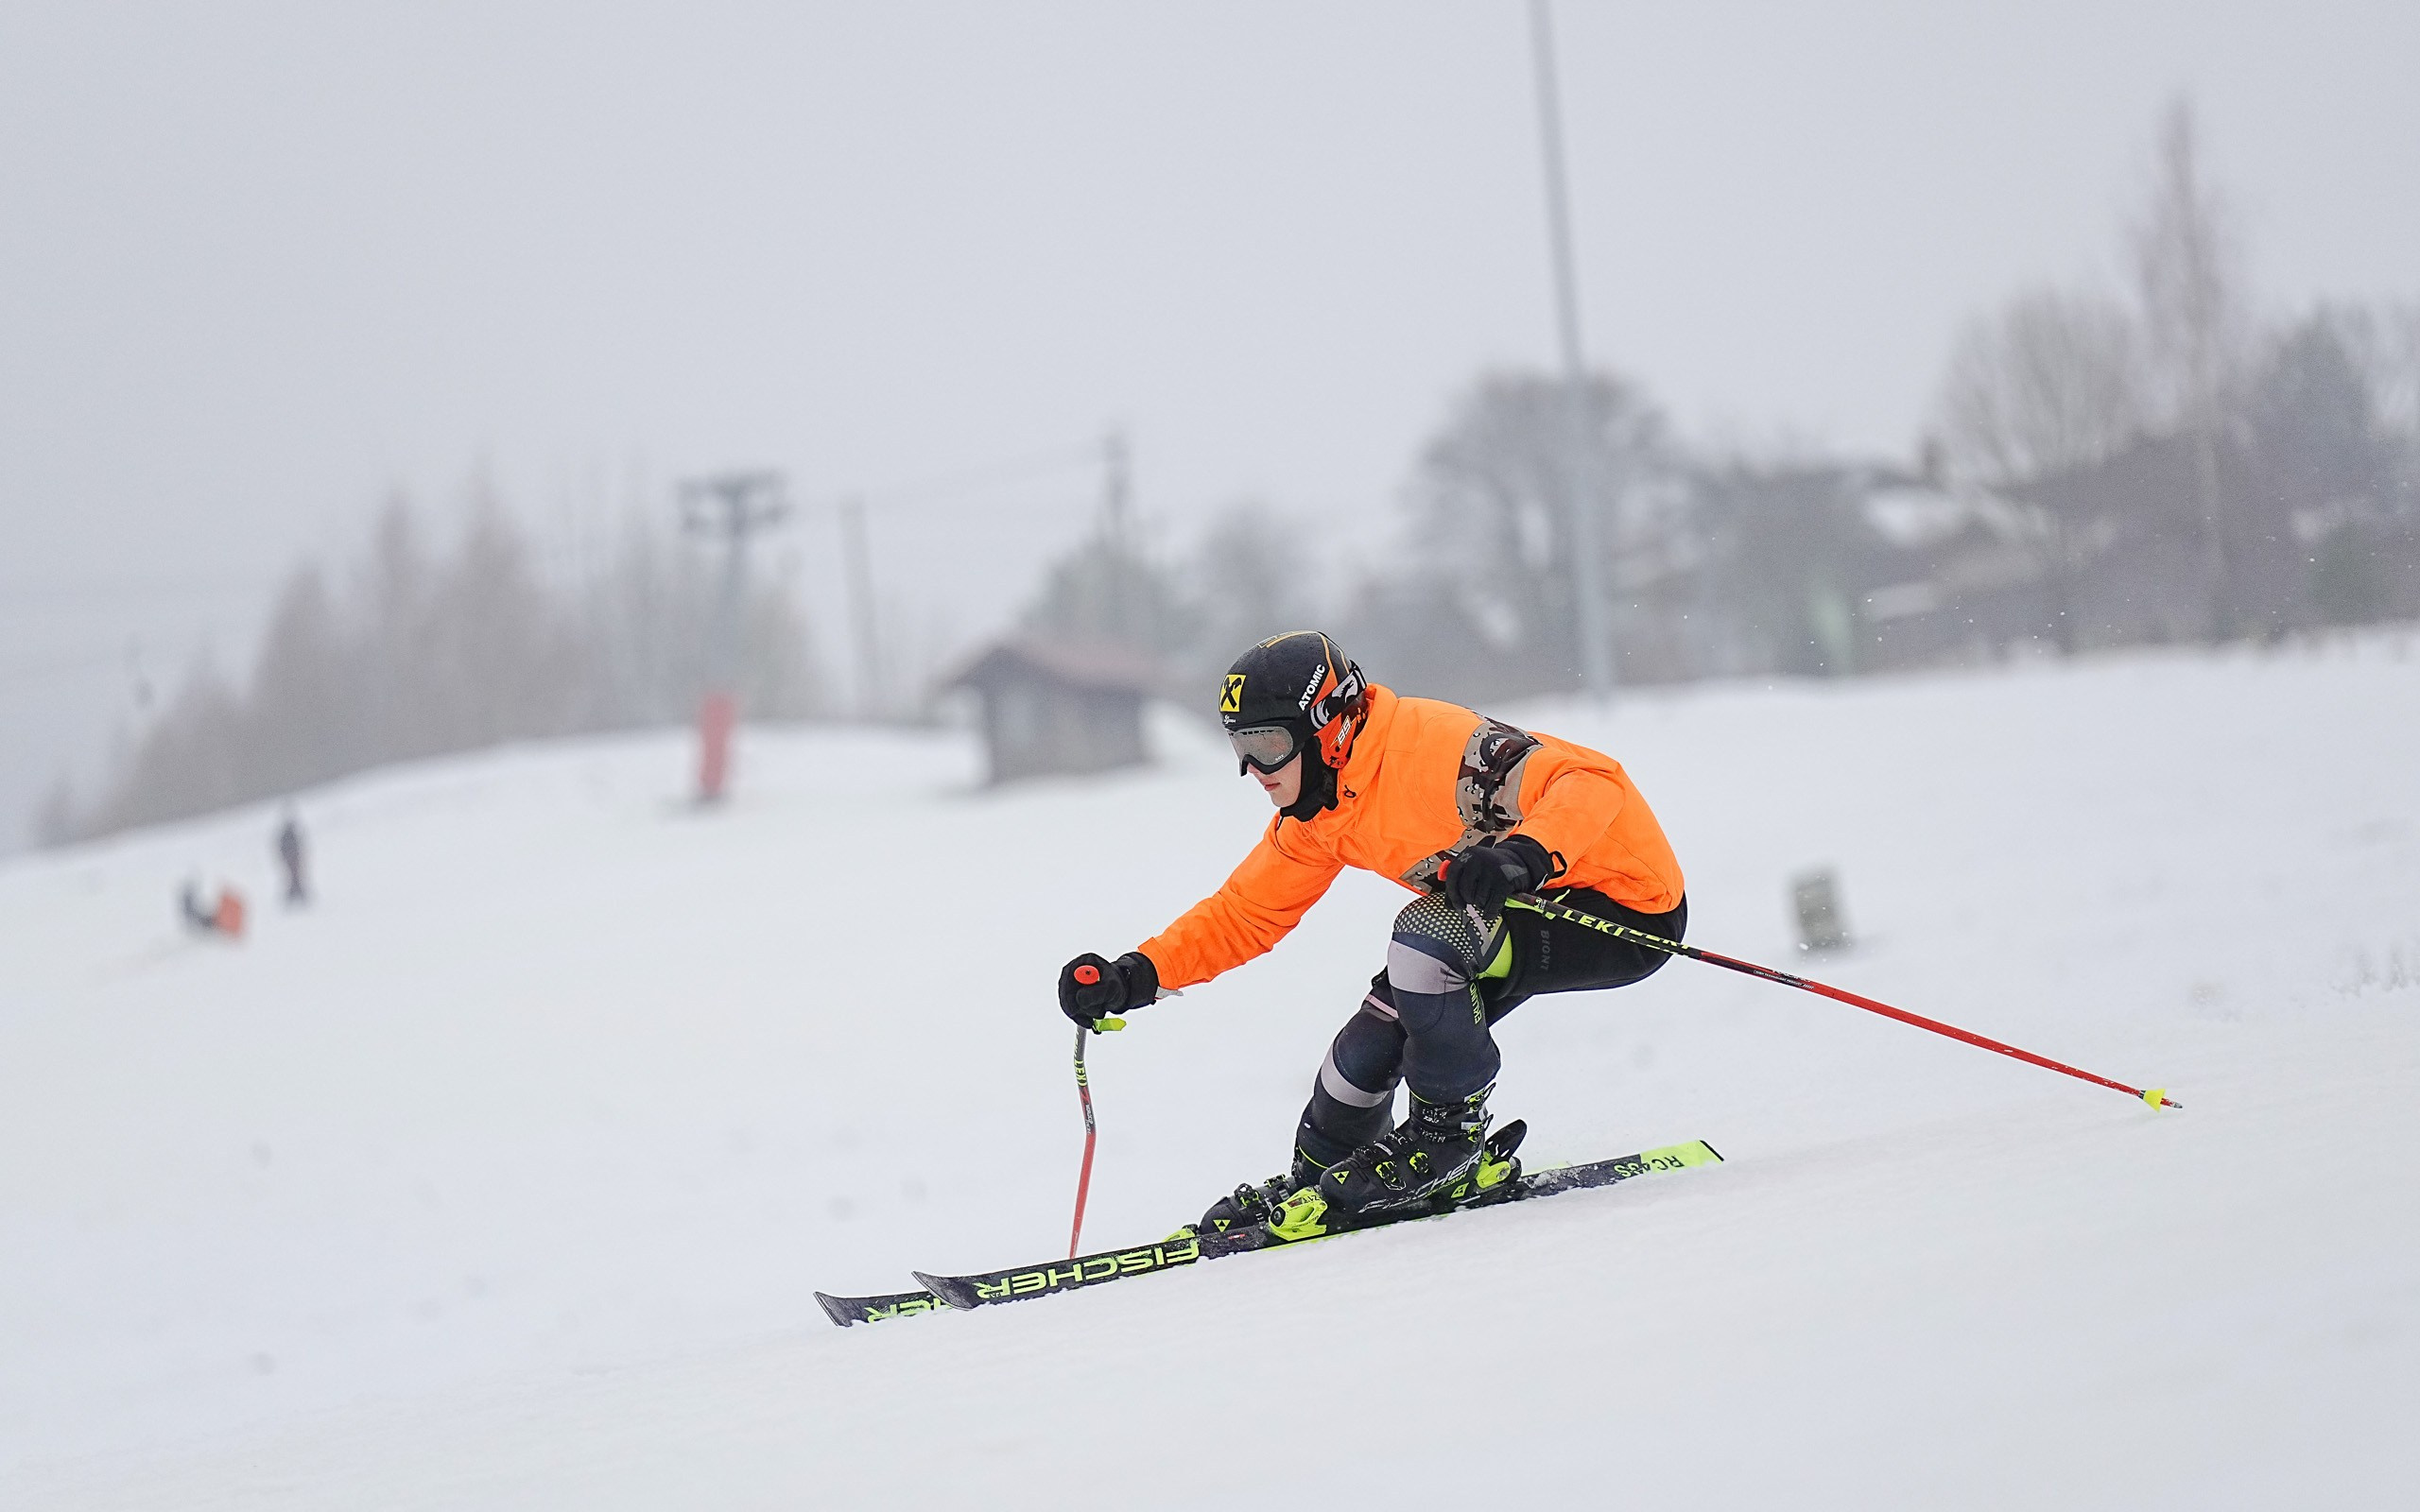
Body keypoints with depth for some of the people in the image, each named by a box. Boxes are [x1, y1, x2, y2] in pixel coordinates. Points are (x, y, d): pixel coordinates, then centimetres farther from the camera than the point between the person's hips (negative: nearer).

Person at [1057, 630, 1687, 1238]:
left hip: (1631, 910, -9)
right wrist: (1133, 977, -4)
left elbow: (1592, 780, -35)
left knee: (1421, 939, -27)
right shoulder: (1314, 819, 0)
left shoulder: (1429, 745, -28)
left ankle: (1448, 1139, -8)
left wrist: (1527, 856, -53)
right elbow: (1241, 915, 9)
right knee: (1381, 1025, 4)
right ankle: (1313, 1182, 28)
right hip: (1536, 912, 9)